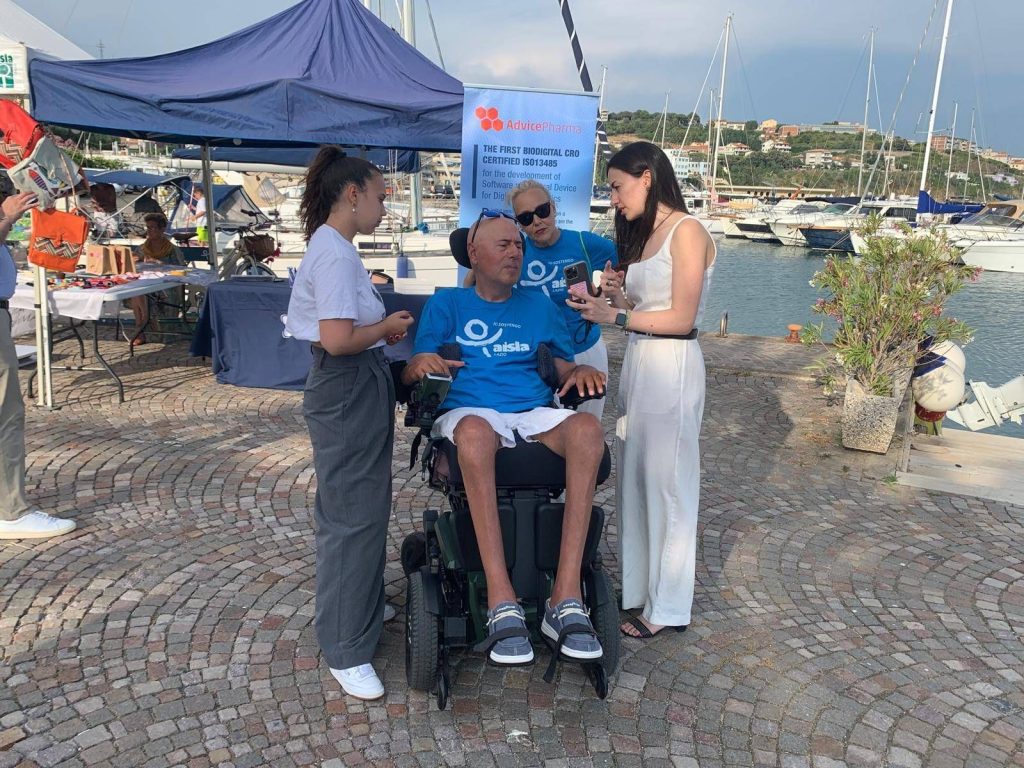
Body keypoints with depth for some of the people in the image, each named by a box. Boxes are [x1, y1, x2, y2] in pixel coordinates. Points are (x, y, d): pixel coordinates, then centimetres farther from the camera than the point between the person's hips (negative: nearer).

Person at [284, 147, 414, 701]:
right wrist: (388, 327, -11)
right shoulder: (334, 253, -19)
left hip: (358, 389, 11)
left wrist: (383, 326, 5)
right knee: (352, 517, -3)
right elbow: (337, 339, -27)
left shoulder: (334, 248, 12)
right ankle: (346, 652, 9)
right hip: (347, 392, -11)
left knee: (365, 505, 23)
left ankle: (362, 603, 43)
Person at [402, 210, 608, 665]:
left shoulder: (539, 307, 24)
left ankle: (566, 597, -37)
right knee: (474, 432, -42)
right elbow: (411, 374, 9)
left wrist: (581, 371, -2)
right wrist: (419, 364, -16)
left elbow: (565, 368, 22)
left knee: (587, 428, -34)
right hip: (469, 413, -2)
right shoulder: (446, 304, 17)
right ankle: (502, 603, -42)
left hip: (535, 415, 3)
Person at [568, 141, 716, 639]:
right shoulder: (646, 234, 16)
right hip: (638, 360, 8)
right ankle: (640, 587, 24)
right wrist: (620, 296, 0)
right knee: (634, 479, 11)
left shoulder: (687, 231, -9)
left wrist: (614, 316, -16)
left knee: (667, 483, 1)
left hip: (672, 364, -8)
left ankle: (666, 607, 14)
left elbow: (681, 318, -15)